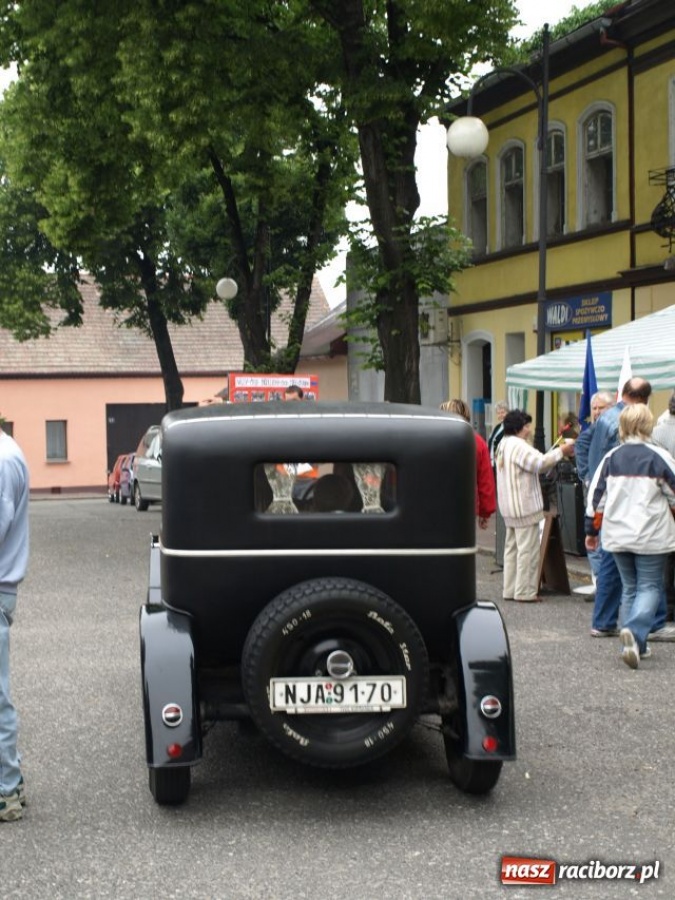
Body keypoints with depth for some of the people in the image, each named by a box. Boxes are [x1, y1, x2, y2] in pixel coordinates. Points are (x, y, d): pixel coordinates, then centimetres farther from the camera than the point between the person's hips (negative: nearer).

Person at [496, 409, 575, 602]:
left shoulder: (505, 444, 17)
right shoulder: (518, 445, -17)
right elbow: (540, 463, -25)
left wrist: (556, 454, 11)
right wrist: (560, 452, -14)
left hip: (511, 507, 11)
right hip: (524, 506, -11)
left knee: (512, 547, 13)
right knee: (528, 549, -6)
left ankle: (511, 590, 16)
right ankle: (525, 592, -5)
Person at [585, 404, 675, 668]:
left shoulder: (611, 458, 3)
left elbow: (596, 496, 6)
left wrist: (591, 530, 16)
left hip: (617, 535, 4)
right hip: (651, 537, -4)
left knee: (629, 587, 15)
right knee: (650, 587, 2)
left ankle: (634, 645, 14)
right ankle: (635, 632, -22)